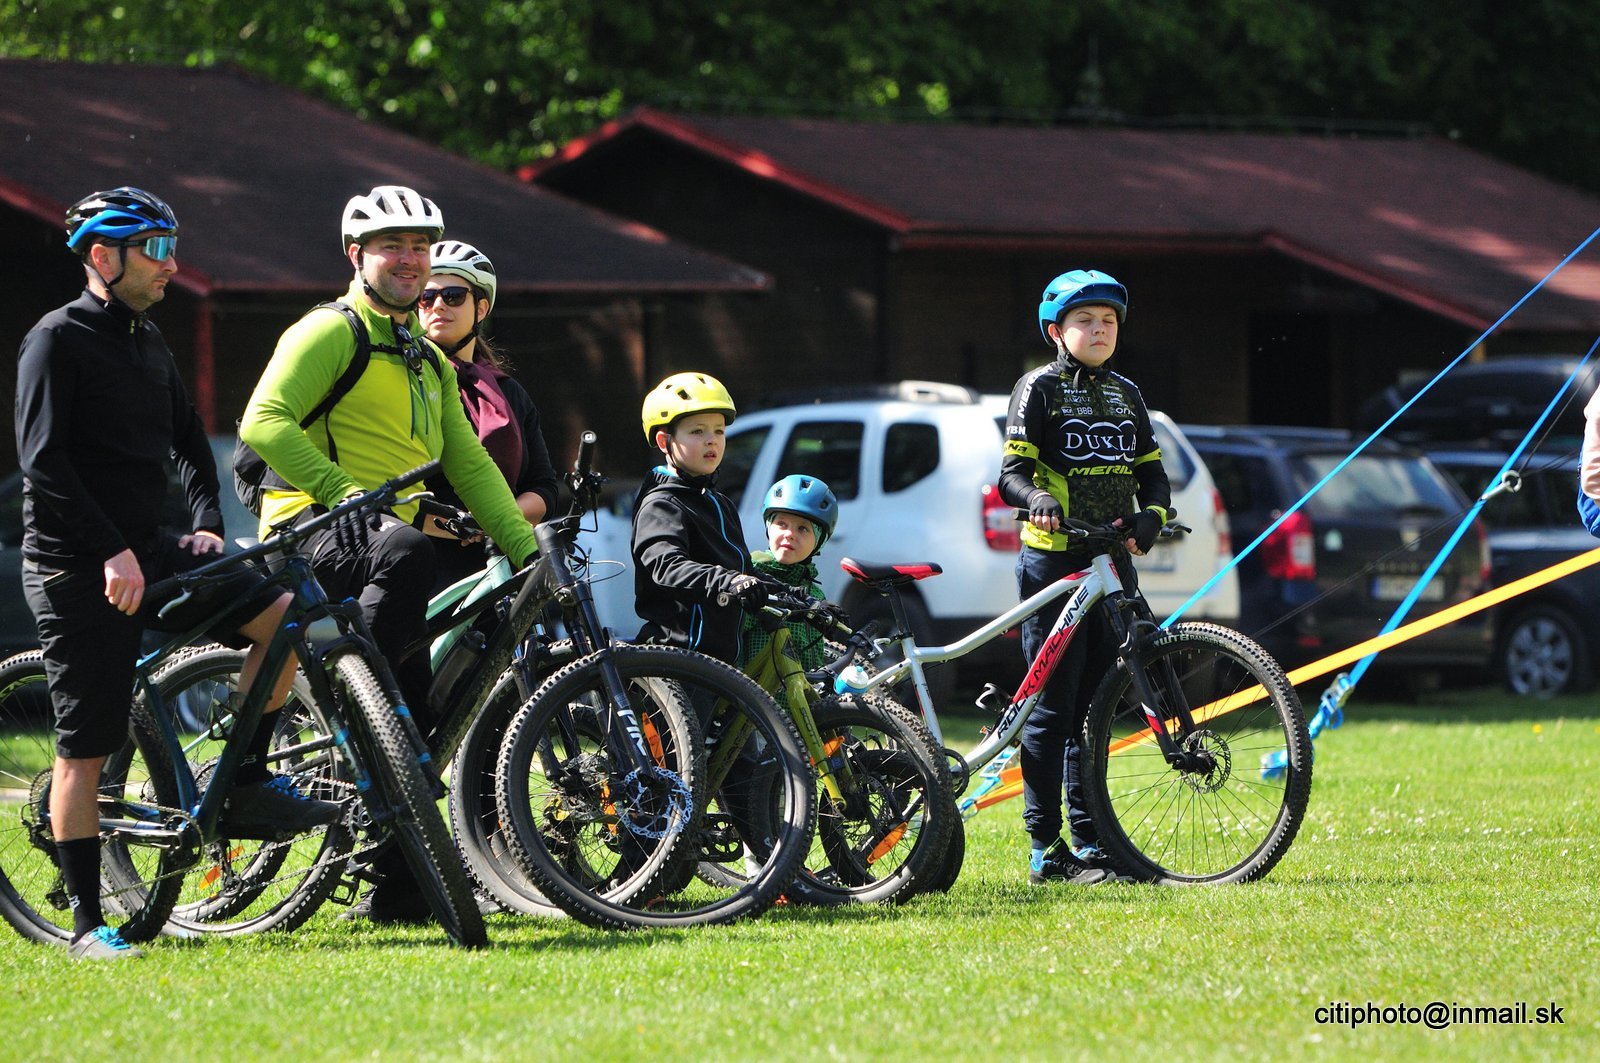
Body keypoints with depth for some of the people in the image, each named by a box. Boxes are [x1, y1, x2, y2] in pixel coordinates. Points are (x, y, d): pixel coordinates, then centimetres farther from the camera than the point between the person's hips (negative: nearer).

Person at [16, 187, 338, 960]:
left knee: (281, 614, -10)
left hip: (148, 551, 7)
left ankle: (246, 785, 1)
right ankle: (85, 924, 0)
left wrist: (208, 524, 8)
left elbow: (188, 440, 25)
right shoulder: (58, 341, -10)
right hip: (78, 569, -7)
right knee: (87, 749, -6)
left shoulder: (146, 341, 14)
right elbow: (42, 462, -17)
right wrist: (112, 554, -22)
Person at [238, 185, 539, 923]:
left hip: (385, 543, 8)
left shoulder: (428, 364, 24)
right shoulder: (330, 332, -3)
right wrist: (343, 492, -29)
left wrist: (528, 550, 9)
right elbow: (264, 422, -18)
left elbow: (468, 465, 21)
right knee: (405, 552, -40)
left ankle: (394, 888, 5)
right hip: (312, 533, -8)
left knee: (412, 720, 0)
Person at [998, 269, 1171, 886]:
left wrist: (1150, 518, -7)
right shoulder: (1040, 390, -1)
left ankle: (1088, 842, 13)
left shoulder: (1126, 396, 16)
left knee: (1092, 711, 8)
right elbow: (1012, 473, -8)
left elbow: (1152, 472, 14)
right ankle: (1046, 851, -4)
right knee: (1051, 709, -6)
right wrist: (1040, 502, -30)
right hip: (1054, 563, -6)